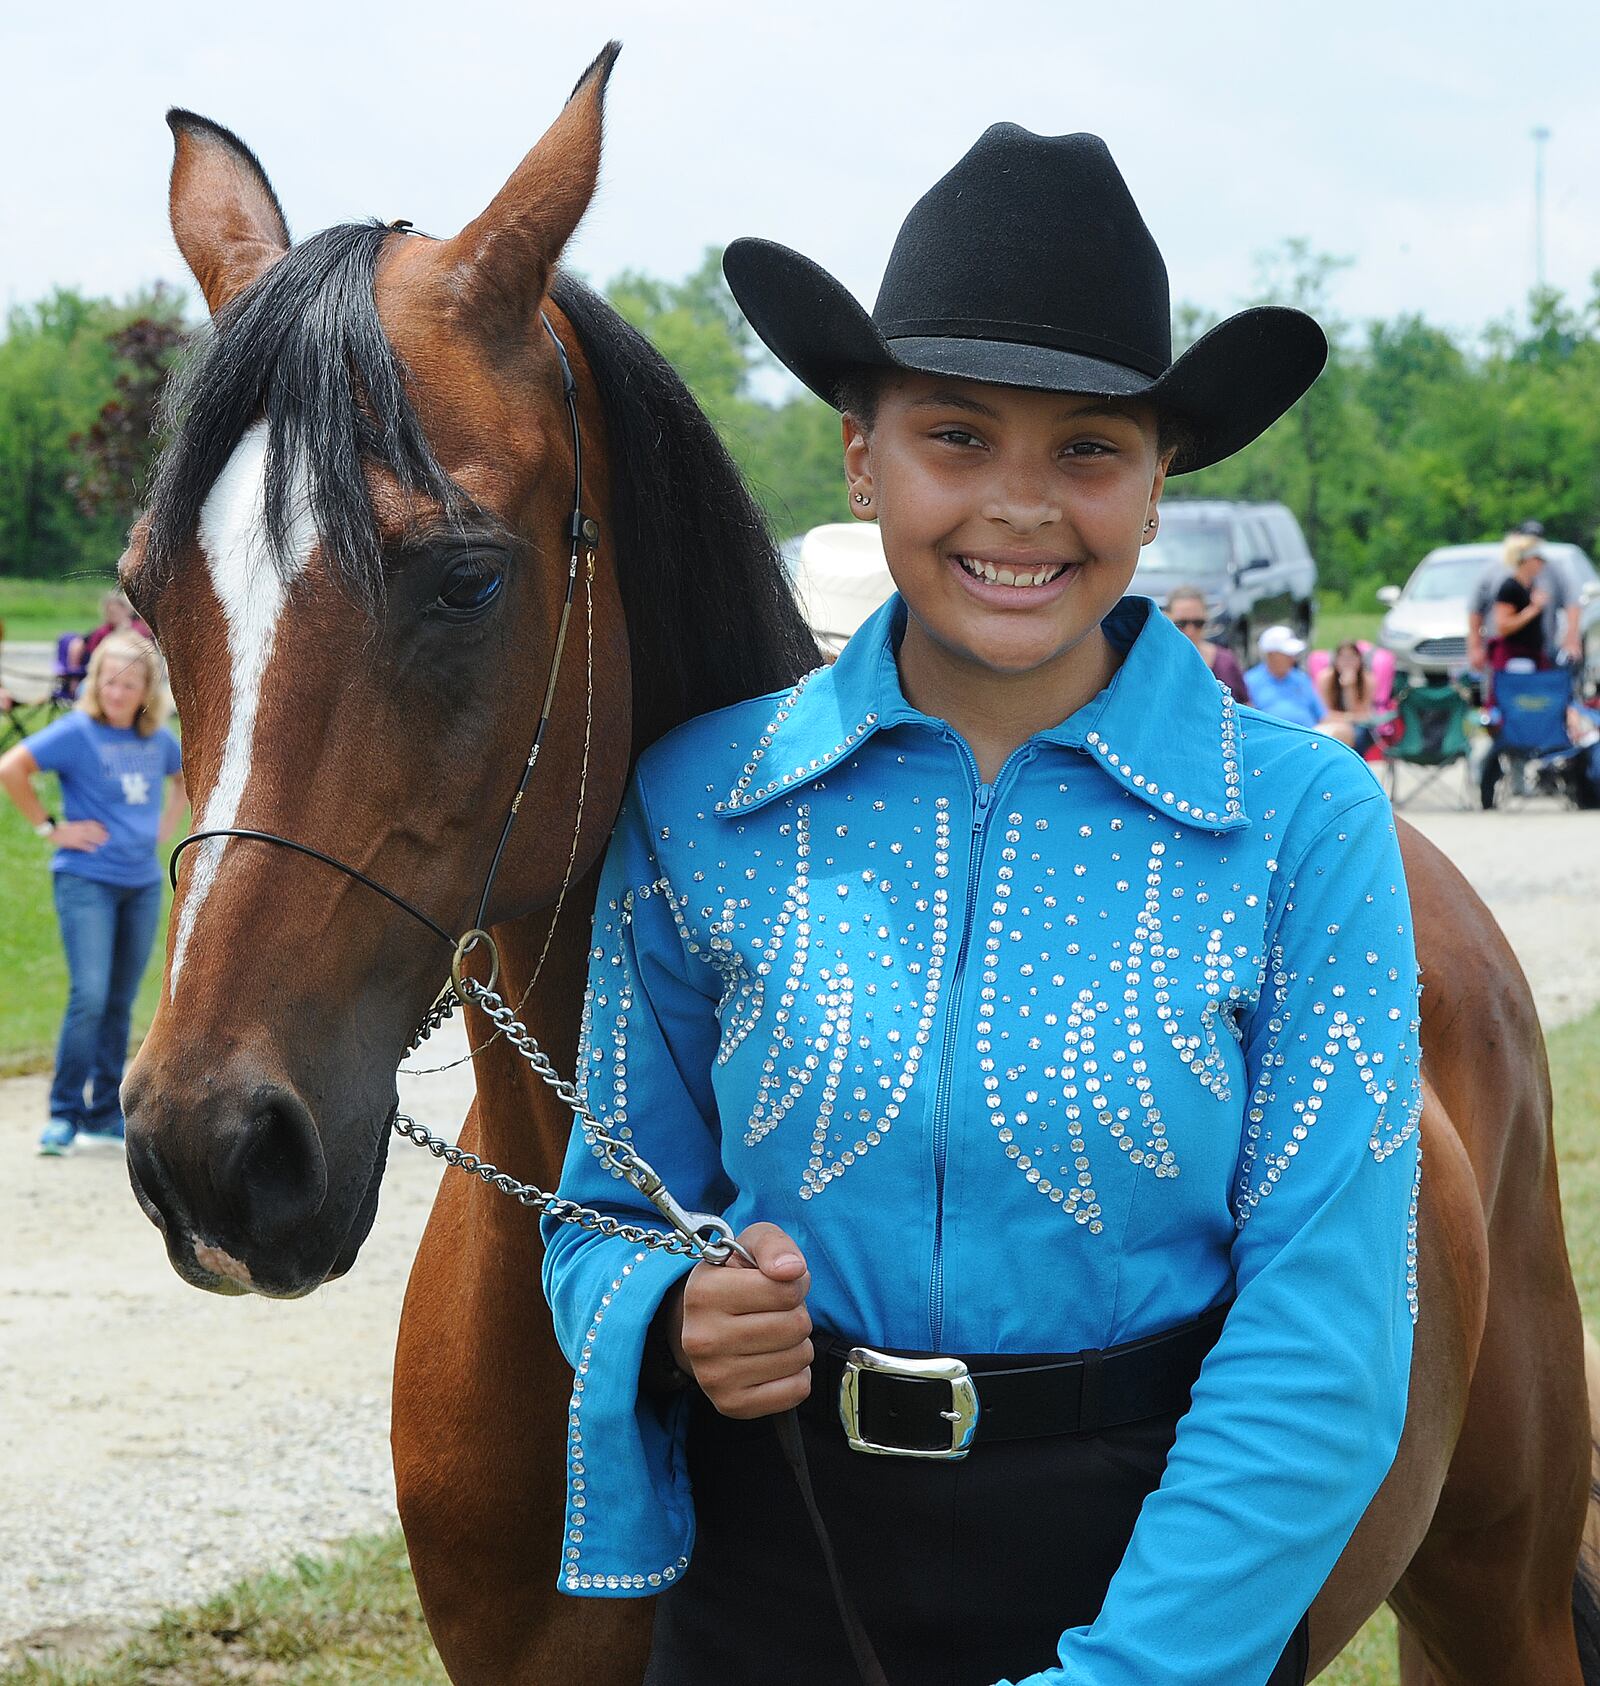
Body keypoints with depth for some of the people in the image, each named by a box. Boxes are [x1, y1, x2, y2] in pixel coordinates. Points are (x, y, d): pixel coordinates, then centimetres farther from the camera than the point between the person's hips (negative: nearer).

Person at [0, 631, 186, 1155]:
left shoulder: (158, 739, 7)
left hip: (143, 884, 5)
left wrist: (168, 823, 13)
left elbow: (187, 776, 29)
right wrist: (50, 827, -13)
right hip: (86, 880, -5)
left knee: (119, 1003, 10)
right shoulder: (77, 732, -10)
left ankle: (105, 1113, 19)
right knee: (89, 997, -15)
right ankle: (65, 1115, -6)